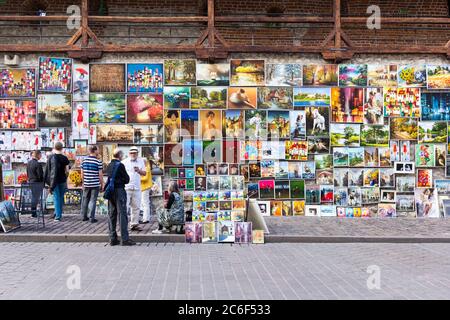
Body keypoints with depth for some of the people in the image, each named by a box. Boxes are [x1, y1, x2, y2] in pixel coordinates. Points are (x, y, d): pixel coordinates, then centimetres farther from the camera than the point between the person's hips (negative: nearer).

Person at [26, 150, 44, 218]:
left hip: (30, 182, 8)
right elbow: (40, 175, -17)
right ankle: (34, 213, 4)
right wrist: (43, 183, -5)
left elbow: (27, 174, 14)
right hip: (37, 183, -8)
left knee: (33, 197, 16)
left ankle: (33, 212, 22)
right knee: (36, 198, 0)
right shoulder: (37, 164, -18)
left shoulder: (28, 163, 7)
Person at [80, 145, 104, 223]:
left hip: (86, 184, 4)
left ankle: (84, 216, 21)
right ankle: (92, 218, 1)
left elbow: (82, 173, 8)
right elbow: (100, 175, -8)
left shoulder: (84, 161, 4)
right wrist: (102, 184, 2)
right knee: (93, 200, 0)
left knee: (85, 200, 14)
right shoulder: (98, 162, -10)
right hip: (95, 184, -4)